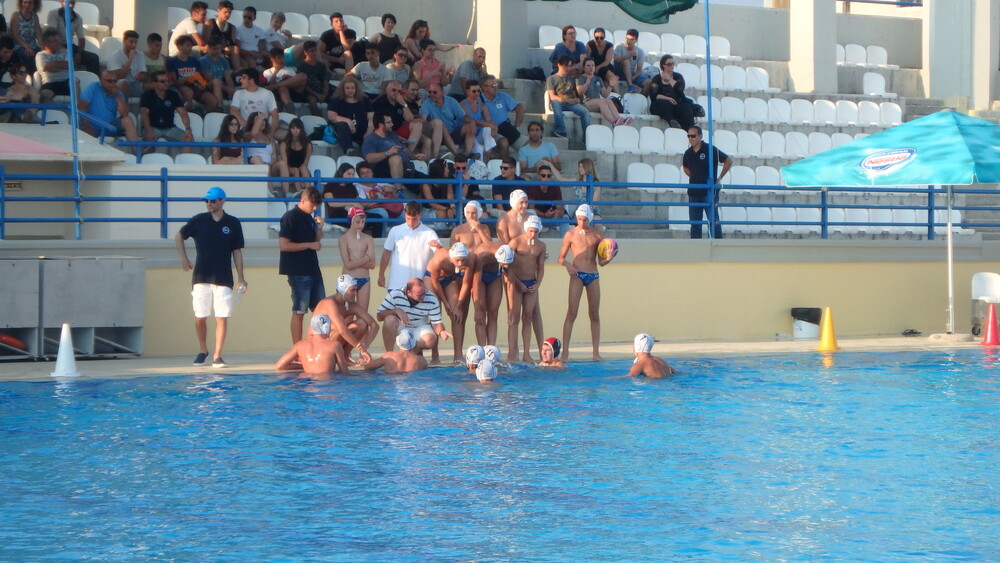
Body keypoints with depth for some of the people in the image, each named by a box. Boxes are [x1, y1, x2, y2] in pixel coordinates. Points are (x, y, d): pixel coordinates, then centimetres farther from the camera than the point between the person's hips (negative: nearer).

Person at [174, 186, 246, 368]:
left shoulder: (233, 224, 2)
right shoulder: (198, 220, 2)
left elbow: (237, 251, 5)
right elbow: (179, 236, 16)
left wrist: (241, 278, 2)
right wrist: (183, 258, 5)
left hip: (223, 279, -1)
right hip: (200, 278, 1)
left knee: (222, 318, -6)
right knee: (199, 317, 4)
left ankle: (217, 356, -1)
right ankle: (202, 351, 24)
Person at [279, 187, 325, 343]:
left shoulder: (309, 218, 15)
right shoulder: (290, 217, -10)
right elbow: (283, 245, -18)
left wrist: (319, 228, 5)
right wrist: (309, 245, -17)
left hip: (313, 270, 8)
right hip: (298, 272, -8)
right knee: (299, 312, -4)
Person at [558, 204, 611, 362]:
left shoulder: (597, 235, 9)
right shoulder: (571, 234, 3)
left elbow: (601, 262, 11)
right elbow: (561, 258, 4)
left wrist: (608, 258, -11)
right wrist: (567, 264, -17)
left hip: (593, 276, 3)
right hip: (577, 275, -3)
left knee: (595, 315, 4)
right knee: (572, 313, -9)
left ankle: (596, 352, 8)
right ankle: (565, 351, -9)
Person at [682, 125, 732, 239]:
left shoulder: (710, 150, -8)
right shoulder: (688, 153, 7)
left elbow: (729, 160, -4)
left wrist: (719, 178, -3)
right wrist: (694, 178, 13)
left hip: (710, 191, -5)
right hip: (693, 192, 5)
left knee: (714, 221, -4)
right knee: (695, 223, 7)